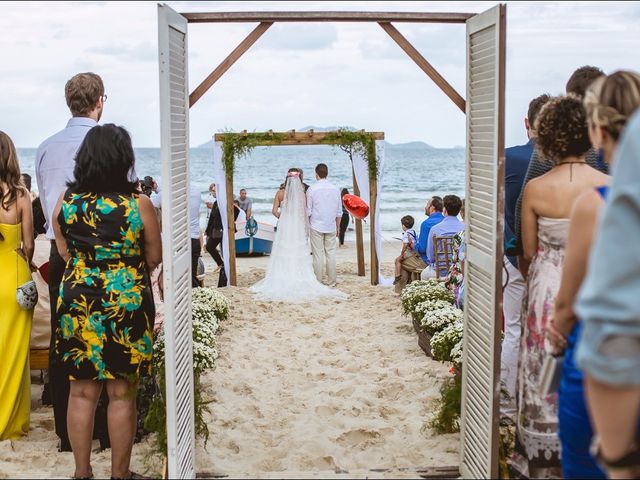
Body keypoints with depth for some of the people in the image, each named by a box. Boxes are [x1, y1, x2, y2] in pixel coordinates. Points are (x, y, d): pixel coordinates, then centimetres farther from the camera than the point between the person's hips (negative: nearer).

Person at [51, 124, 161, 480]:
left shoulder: (65, 202, -2)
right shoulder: (139, 205, -11)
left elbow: (64, 252, 10)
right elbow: (154, 258, -1)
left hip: (77, 301, 3)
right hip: (126, 302, -3)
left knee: (82, 392, 12)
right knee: (121, 394, 7)